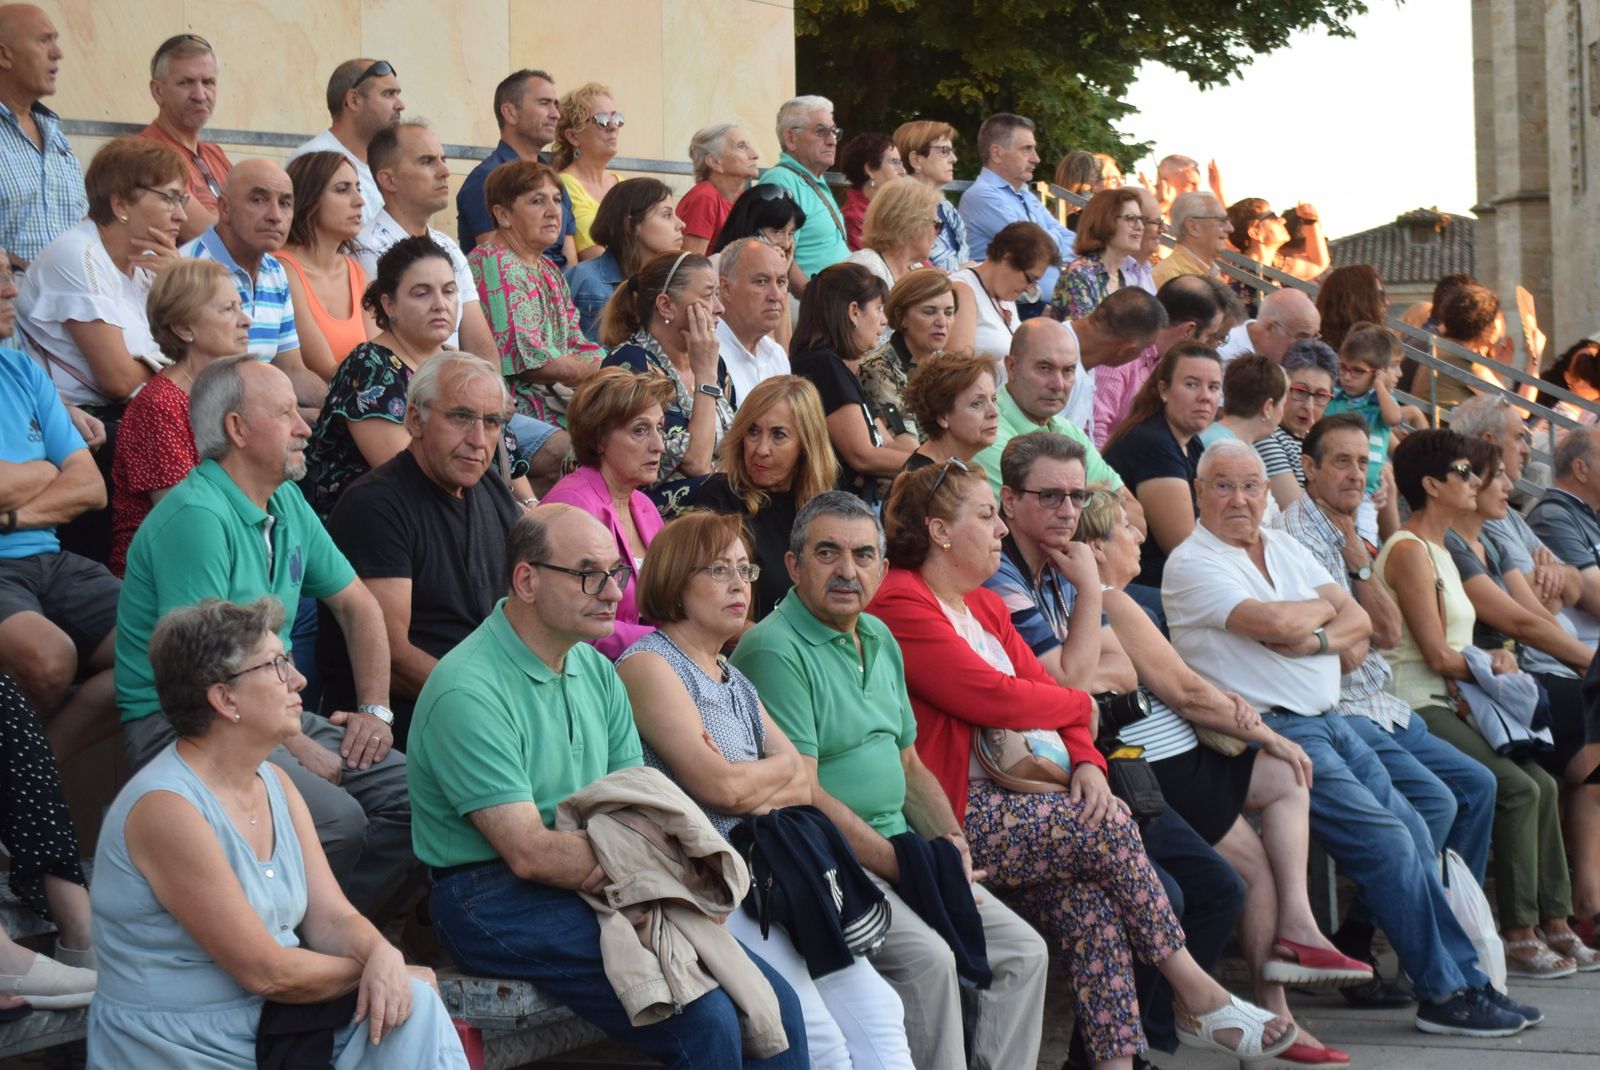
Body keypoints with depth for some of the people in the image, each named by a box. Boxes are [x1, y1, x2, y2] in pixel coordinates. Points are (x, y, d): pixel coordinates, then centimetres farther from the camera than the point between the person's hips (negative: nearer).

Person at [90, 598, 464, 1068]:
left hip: (270, 1021, 8)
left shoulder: (274, 783, 9)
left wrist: (384, 956, -16)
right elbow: (265, 971, -18)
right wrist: (370, 970, -6)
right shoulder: (166, 808, -19)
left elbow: (332, 918, 6)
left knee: (414, 1006, -14)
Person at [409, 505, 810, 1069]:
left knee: (776, 1003, -7)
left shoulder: (595, 669, 11)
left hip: (599, 890, 8)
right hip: (495, 897, -8)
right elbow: (530, 854, -19)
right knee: (703, 1019, -24)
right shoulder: (468, 692, -16)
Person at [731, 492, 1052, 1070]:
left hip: (897, 847, 9)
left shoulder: (880, 639, 16)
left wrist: (951, 841, 4)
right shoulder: (775, 649, -13)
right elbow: (801, 793, -18)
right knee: (927, 958, -28)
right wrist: (906, 867, -17)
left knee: (1022, 951, -1)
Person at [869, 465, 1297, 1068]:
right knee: (1109, 826, -19)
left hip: (1018, 802, 9)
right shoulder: (902, 606, -8)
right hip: (954, 814, -9)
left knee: (1090, 897, -17)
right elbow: (991, 697, -15)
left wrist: (1086, 761, -3)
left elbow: (1040, 685, 18)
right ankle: (1197, 998, -8)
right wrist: (1081, 706, 3)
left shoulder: (983, 605, 23)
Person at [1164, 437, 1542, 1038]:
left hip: (1329, 720, 8)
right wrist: (1323, 607, 0)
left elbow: (1358, 624, 8)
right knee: (1386, 841, -16)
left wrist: (1316, 639, -13)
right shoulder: (1191, 565, -7)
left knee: (1414, 834, 0)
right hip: (1272, 733, -8)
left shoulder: (1286, 549, 17)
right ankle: (1448, 992, -8)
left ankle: (1457, 982, 5)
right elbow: (1276, 622, -21)